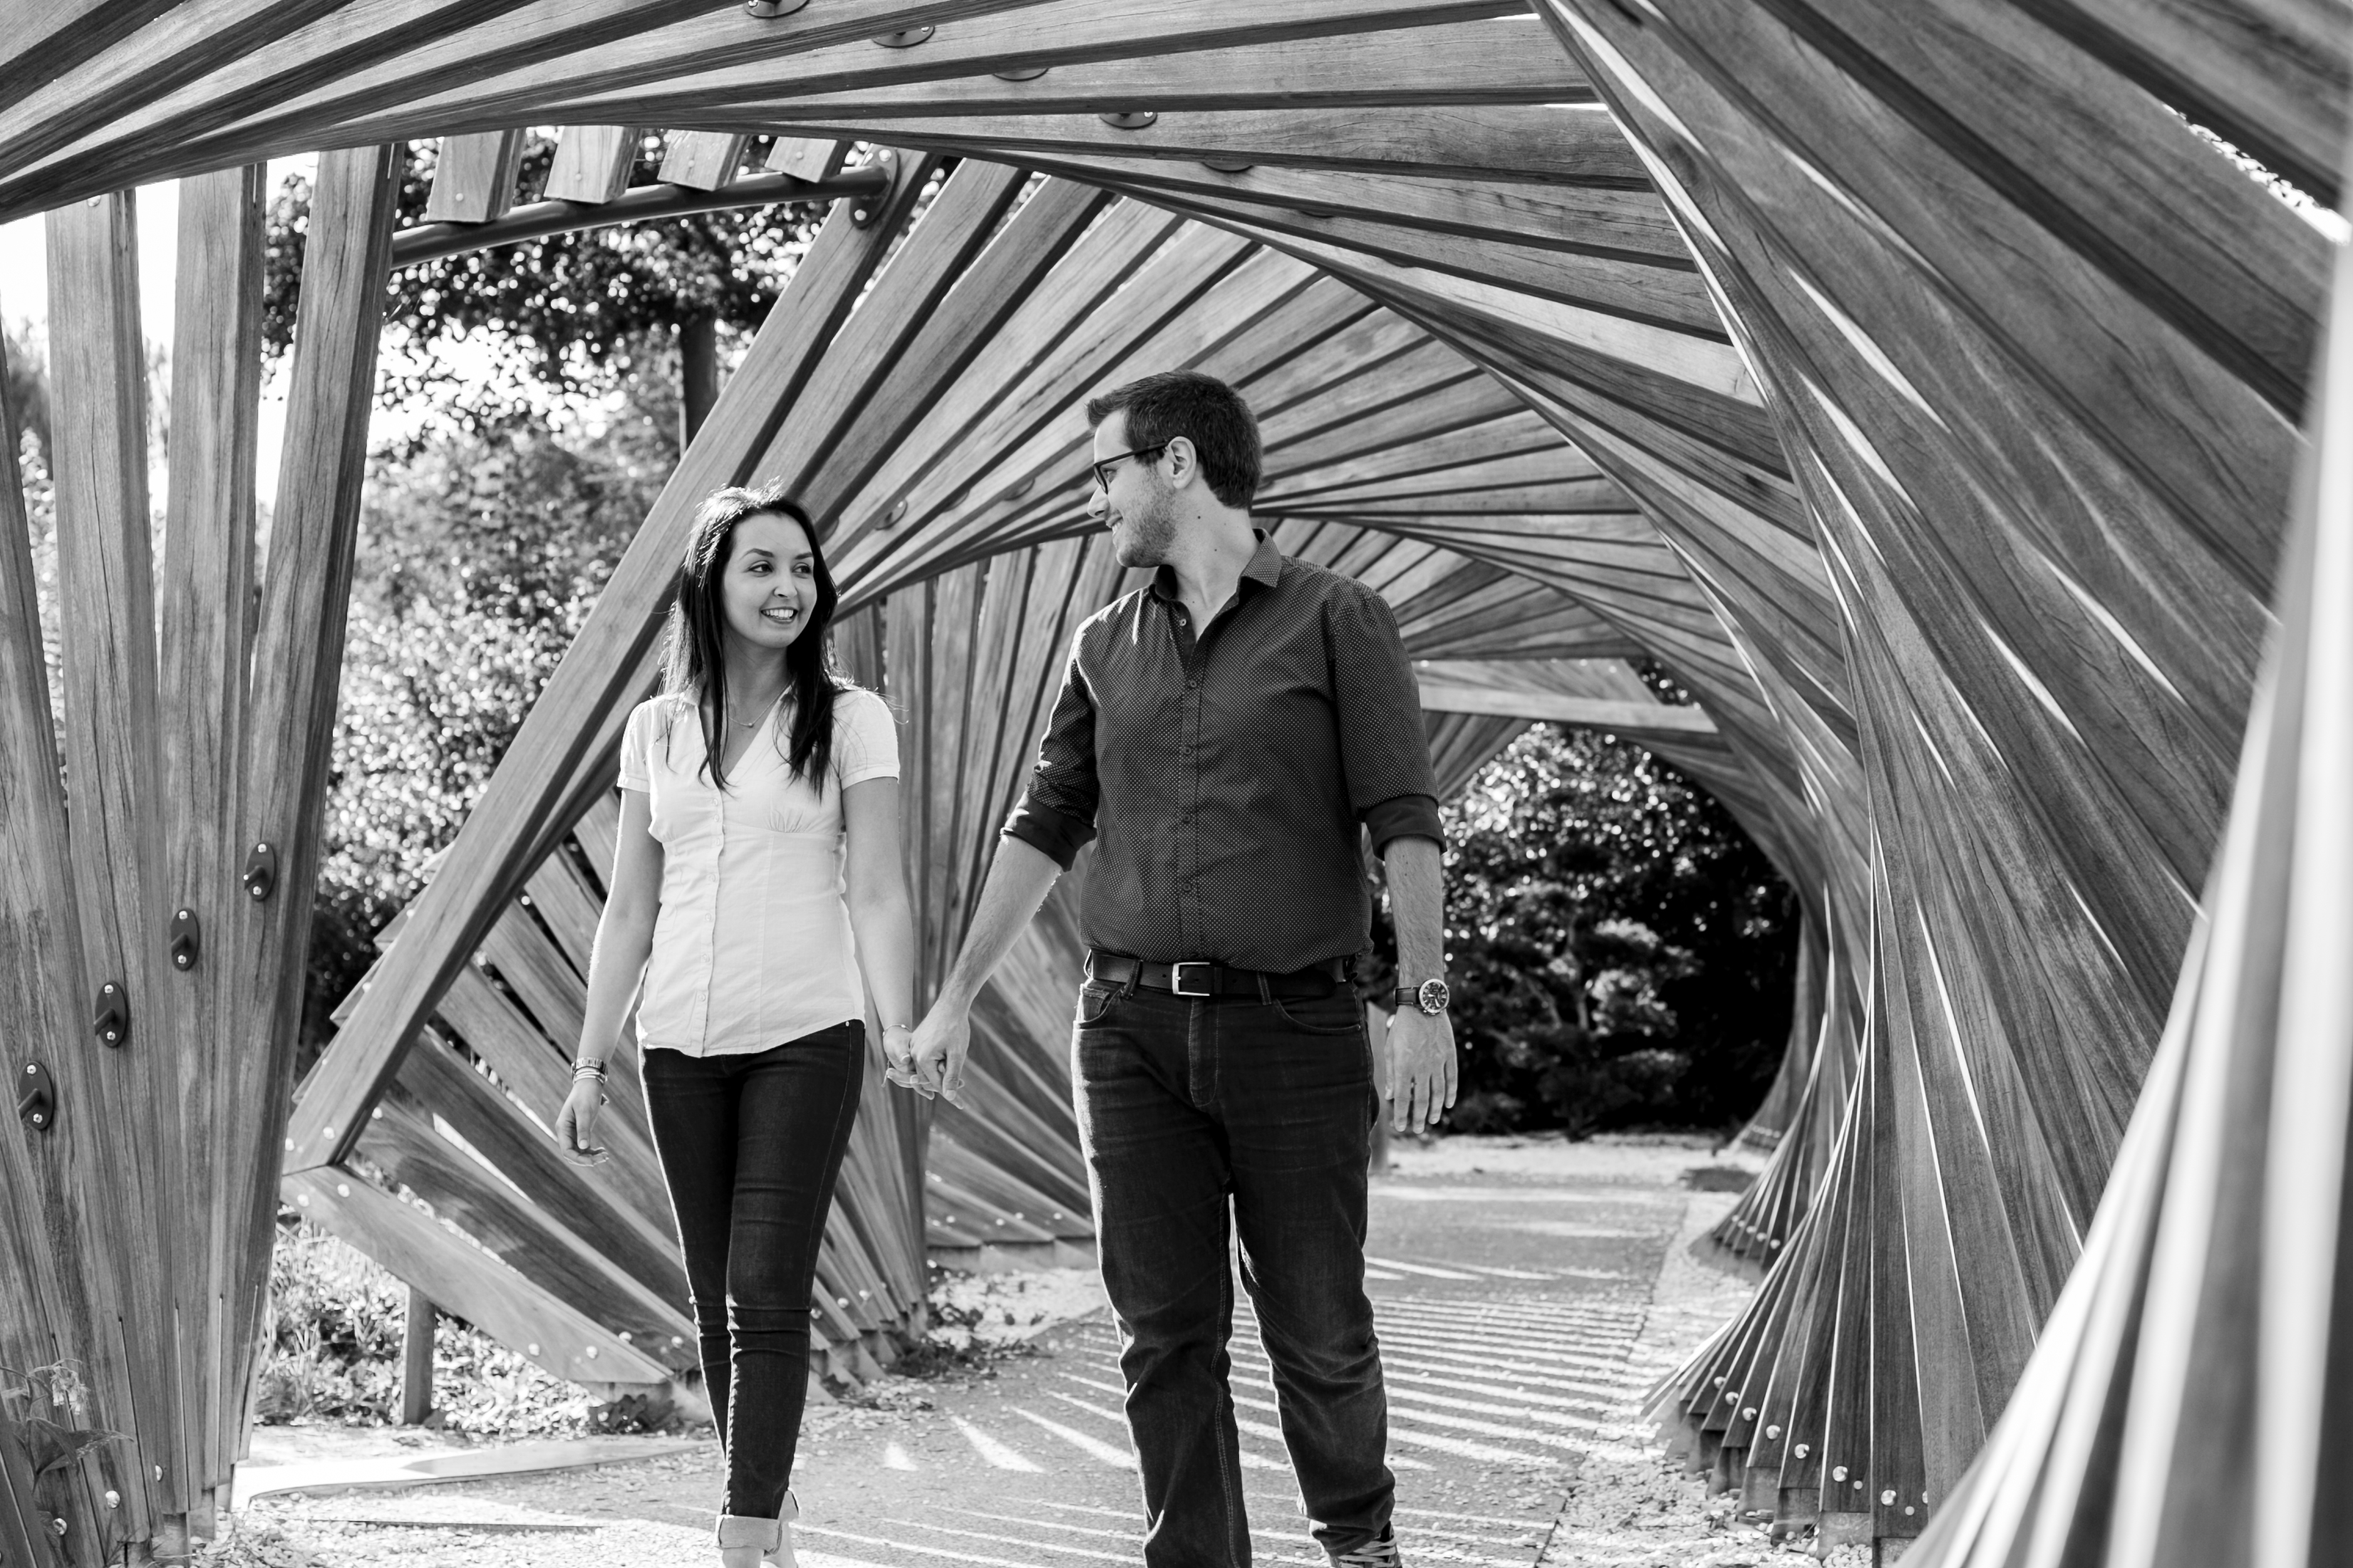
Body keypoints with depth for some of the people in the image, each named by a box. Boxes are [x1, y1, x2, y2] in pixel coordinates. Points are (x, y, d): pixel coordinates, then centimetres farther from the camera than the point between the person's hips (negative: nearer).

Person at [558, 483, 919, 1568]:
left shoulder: (850, 721, 0)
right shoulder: (655, 728, 10)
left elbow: (877, 895, -5)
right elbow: (628, 912, 12)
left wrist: (900, 1032, -18)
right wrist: (588, 1066, 9)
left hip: (805, 1038, -4)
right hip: (679, 1044, 4)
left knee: (767, 1293, -8)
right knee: (715, 1301, 8)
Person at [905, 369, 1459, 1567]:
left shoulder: (1337, 621, 1)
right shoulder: (1105, 647, 14)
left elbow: (1403, 820, -6)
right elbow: (1043, 827, 17)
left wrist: (1424, 997, -15)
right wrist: (957, 997, 14)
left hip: (1293, 1025, -4)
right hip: (1130, 1029, 4)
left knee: (1318, 1324, 4)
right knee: (1164, 1331, 3)